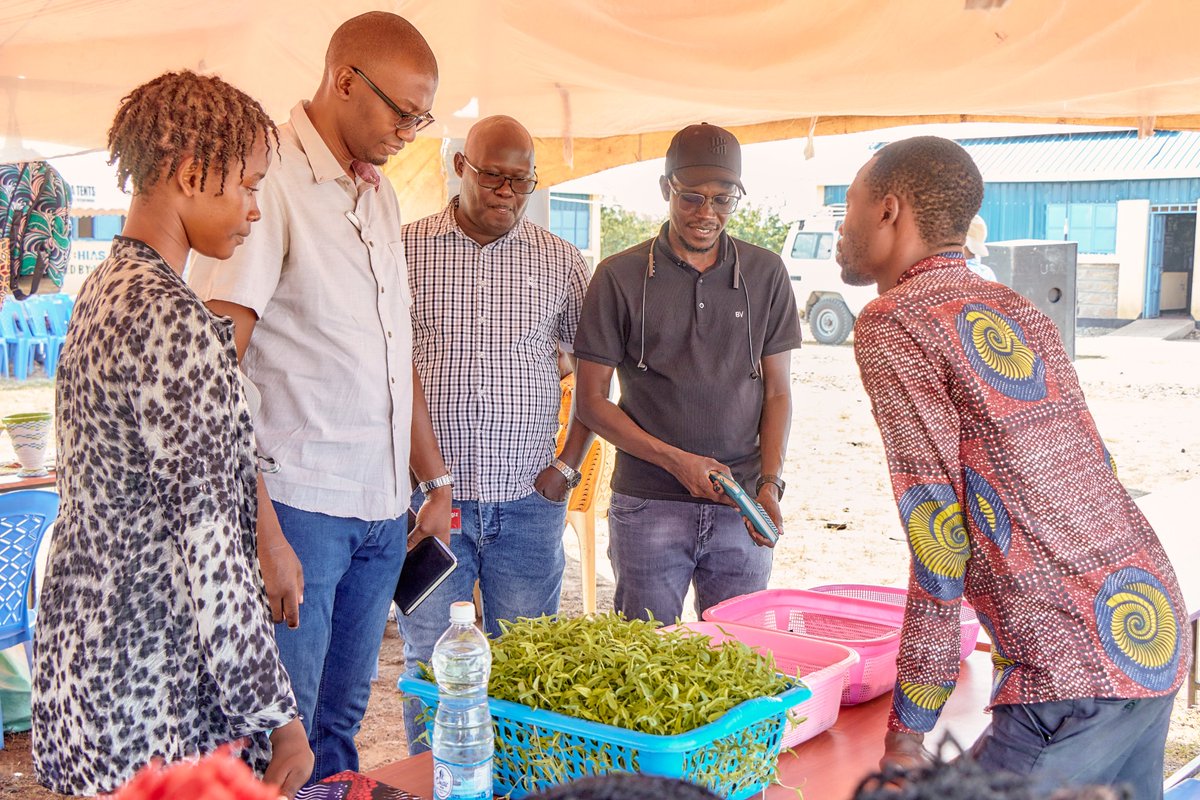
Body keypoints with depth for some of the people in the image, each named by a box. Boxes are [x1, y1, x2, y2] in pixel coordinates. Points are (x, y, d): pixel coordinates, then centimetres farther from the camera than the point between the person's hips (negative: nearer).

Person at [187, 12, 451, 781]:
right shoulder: (268, 180, -12)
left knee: (341, 718, 16)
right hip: (299, 507, -7)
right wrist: (264, 535, -20)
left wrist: (436, 479, 18)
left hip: (385, 510, 7)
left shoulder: (381, 195, 14)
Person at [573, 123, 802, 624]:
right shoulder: (620, 277, 0)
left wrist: (770, 483, -5)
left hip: (740, 507, 2)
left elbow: (777, 392, 9)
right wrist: (676, 460, -10)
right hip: (648, 505, -2)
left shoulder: (766, 274, 7)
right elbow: (591, 401, 0)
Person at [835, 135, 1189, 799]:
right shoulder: (1019, 312, 15)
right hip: (1155, 627, 9)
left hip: (1076, 674, -9)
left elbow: (938, 527, -15)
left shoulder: (891, 324, -10)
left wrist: (909, 726, -9)